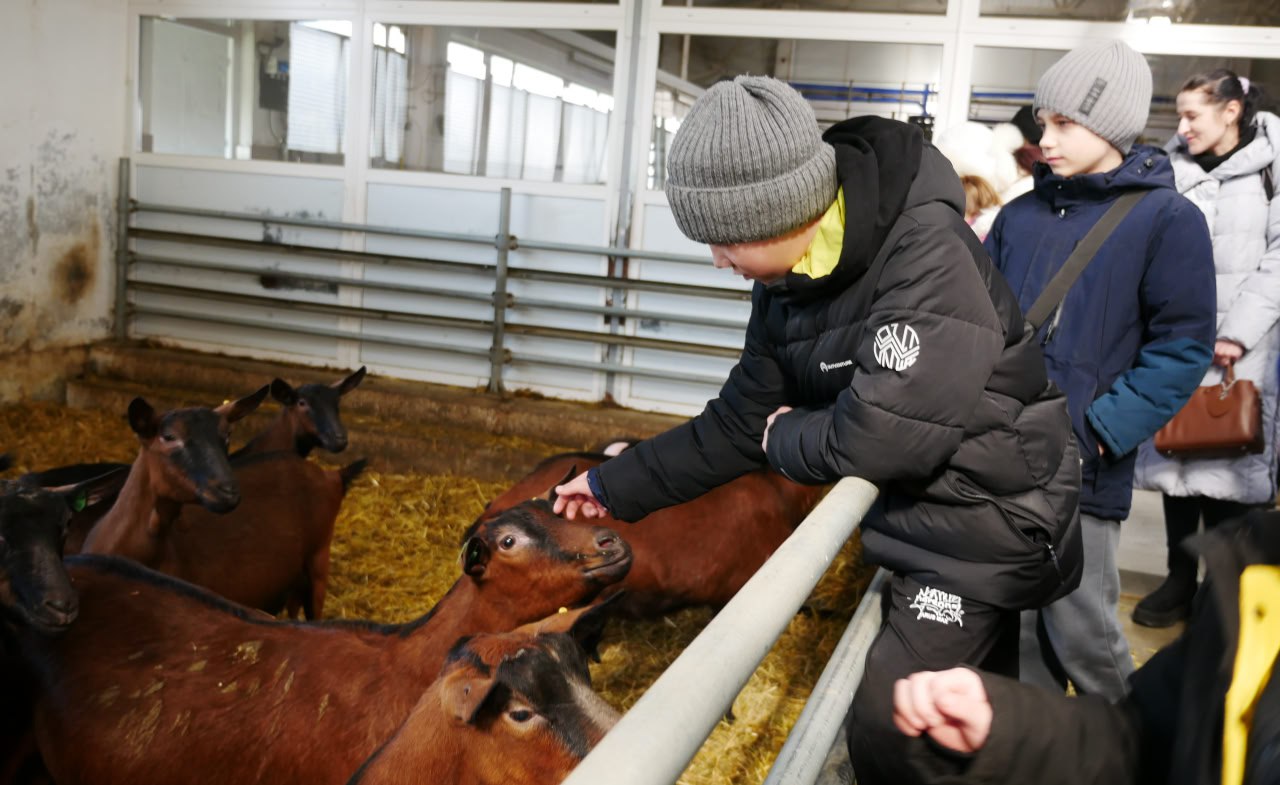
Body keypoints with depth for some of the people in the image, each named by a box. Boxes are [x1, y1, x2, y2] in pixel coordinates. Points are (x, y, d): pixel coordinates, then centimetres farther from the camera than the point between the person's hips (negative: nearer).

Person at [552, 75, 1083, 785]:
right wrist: (618, 485, 8)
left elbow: (885, 435, -35)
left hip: (987, 520, -7)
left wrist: (788, 438, -14)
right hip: (919, 513, 7)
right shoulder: (787, 281, -3)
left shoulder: (927, 255, -28)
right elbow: (740, 421, 5)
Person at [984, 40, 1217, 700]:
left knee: (1082, 631, 5)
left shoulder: (1167, 219, -4)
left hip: (1081, 471, -4)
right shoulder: (1019, 216, 10)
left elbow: (1182, 349, -9)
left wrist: (1100, 433, -15)